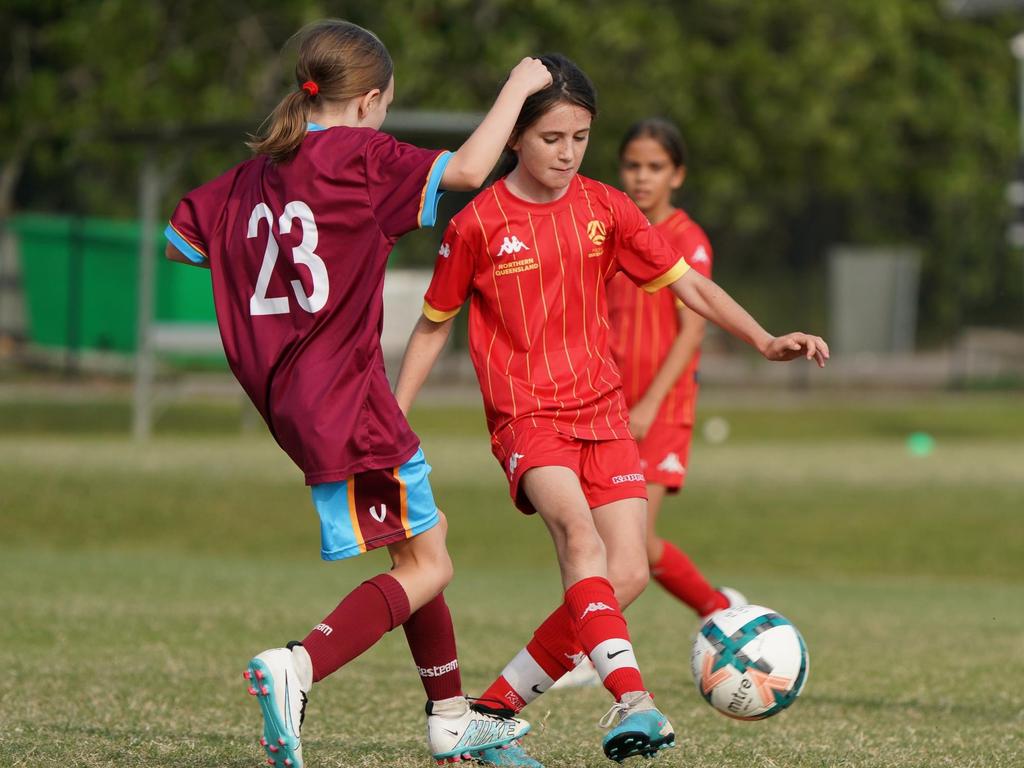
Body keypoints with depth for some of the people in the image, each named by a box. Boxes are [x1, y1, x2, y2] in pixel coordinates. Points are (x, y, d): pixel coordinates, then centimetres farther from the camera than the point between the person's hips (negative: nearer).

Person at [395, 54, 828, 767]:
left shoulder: (605, 209, 5)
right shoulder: (478, 225, -4)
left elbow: (689, 285, 8)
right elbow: (434, 325, 8)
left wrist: (765, 340, -4)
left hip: (601, 410, 4)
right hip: (526, 415, -4)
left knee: (626, 575, -9)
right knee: (578, 529, -32)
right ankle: (631, 698, -46)